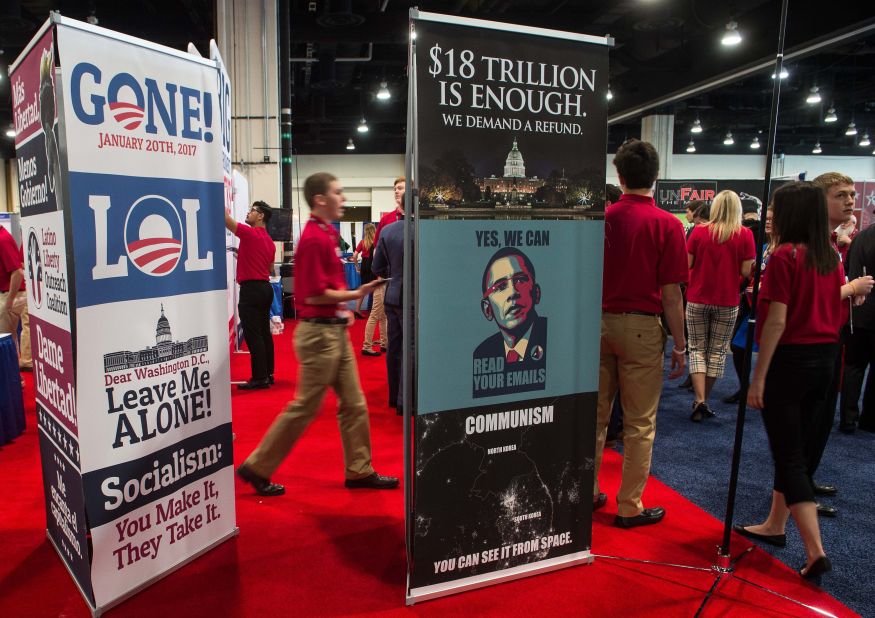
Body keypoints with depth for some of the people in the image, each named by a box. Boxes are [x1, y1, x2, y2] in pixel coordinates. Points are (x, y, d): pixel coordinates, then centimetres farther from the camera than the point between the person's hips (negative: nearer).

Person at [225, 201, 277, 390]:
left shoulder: (250, 233, -11)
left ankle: (259, 378, -4)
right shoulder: (270, 241, 14)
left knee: (253, 335, -6)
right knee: (264, 333, 11)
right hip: (265, 287, 9)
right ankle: (268, 374, 17)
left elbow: (226, 219, -13)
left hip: (251, 289, -9)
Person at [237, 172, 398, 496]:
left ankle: (359, 470, 23)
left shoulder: (326, 234, 14)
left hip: (336, 330, 10)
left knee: (353, 404, 12)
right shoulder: (314, 239, -17)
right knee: (304, 408, 1)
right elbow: (314, 295, -21)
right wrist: (355, 295, -14)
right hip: (319, 333, -10)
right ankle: (257, 467, 16)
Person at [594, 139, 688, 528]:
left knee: (595, 416, 14)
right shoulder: (667, 225, -9)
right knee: (639, 424, 8)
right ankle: (629, 507, 18)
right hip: (641, 327, -3)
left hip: (599, 322, 4)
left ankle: (587, 494, 27)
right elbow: (670, 293, -11)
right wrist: (679, 345, -1)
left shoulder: (602, 218, -1)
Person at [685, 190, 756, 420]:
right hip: (727, 302, 0)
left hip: (697, 299, 0)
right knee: (717, 350, 12)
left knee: (697, 348, 10)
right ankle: (705, 401, 19)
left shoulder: (699, 231, -6)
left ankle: (699, 400, -3)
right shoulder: (745, 235, -7)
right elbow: (746, 271, -7)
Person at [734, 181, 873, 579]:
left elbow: (776, 322, -19)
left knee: (789, 455, 0)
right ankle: (775, 526, 32)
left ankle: (815, 551, -3)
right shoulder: (831, 257, 6)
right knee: (795, 448, 18)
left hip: (789, 360, -8)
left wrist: (758, 378, -17)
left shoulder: (785, 255, -15)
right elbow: (831, 305, 16)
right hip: (824, 360, 8)